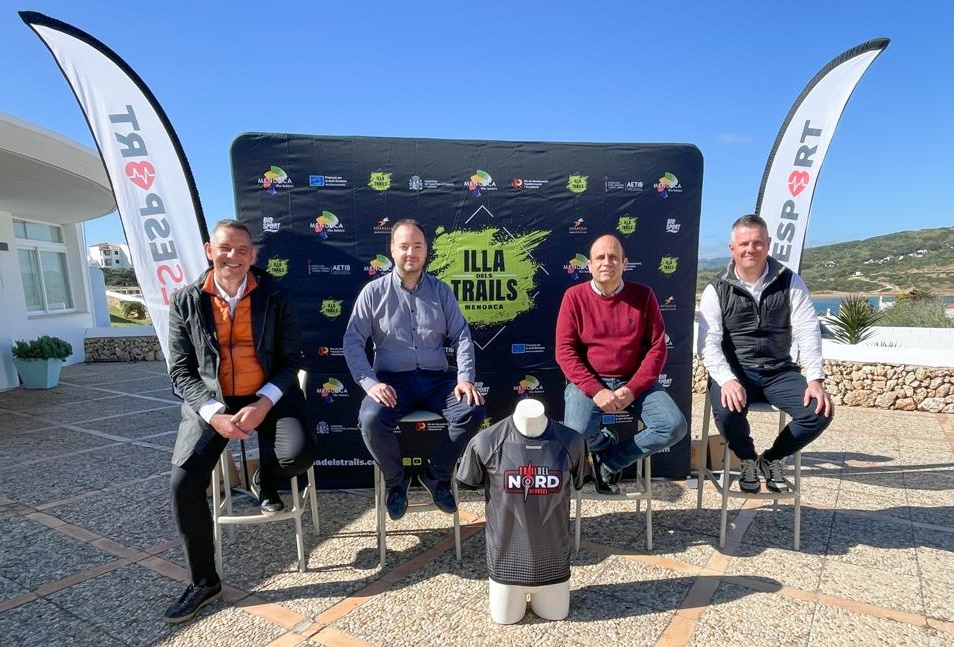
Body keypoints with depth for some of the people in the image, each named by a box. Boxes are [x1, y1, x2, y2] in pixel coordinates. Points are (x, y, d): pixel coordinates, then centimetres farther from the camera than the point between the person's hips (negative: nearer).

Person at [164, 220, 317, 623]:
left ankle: (267, 478, 15)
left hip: (268, 396, -1)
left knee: (299, 455, -27)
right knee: (184, 482, -14)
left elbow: (291, 359, -2)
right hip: (209, 401, 2)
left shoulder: (275, 295, -4)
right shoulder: (186, 301, -1)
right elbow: (181, 370, 0)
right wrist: (213, 414, -16)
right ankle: (204, 582, 10)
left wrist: (263, 403, -18)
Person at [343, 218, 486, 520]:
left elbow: (461, 336, 7)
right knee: (371, 420, -31)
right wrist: (370, 383, -16)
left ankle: (437, 475, 3)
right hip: (392, 380, -2)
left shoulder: (440, 290, 9)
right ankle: (396, 480, 2)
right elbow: (352, 341, -2)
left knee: (473, 410, -24)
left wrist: (465, 378, -8)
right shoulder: (374, 291, 2)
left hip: (437, 378, 2)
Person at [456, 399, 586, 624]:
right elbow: (468, 483, -3)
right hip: (507, 551, -1)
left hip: (551, 551, 1)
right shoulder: (486, 443, -21)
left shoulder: (571, 441, -16)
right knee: (504, 617, 14)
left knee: (555, 614, 16)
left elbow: (578, 483, 3)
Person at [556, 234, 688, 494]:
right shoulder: (574, 296, -2)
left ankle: (610, 460, 4)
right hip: (588, 382, -2)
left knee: (675, 426, -18)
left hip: (634, 382, 2)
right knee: (577, 435, -28)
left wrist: (632, 389, -13)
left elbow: (657, 348, -1)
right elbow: (565, 351, -7)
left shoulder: (643, 295, 1)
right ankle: (606, 442, 11)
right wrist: (595, 391, -18)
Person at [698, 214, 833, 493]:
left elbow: (808, 332, -3)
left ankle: (771, 458, 9)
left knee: (820, 411, -21)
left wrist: (815, 379, -16)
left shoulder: (790, 283, 4)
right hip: (733, 372, -2)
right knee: (727, 411, -33)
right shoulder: (717, 290, -2)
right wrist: (727, 380, -27)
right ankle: (747, 459, 4)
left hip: (779, 372, 3)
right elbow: (709, 342, -11)